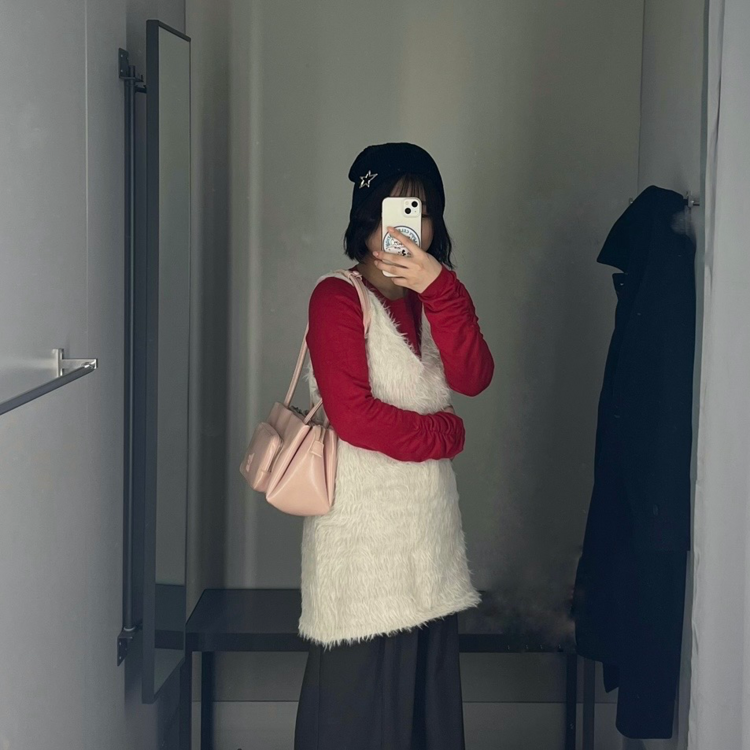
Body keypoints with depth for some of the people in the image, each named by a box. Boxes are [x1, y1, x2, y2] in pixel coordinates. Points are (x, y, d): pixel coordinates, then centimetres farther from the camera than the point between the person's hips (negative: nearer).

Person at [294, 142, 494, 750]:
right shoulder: (338, 298, -6)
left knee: (428, 691, 9)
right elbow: (352, 413, -16)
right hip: (361, 528, -6)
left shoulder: (438, 299, 15)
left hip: (430, 524, 6)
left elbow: (474, 379, -4)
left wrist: (437, 288, -16)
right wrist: (445, 433, -4)